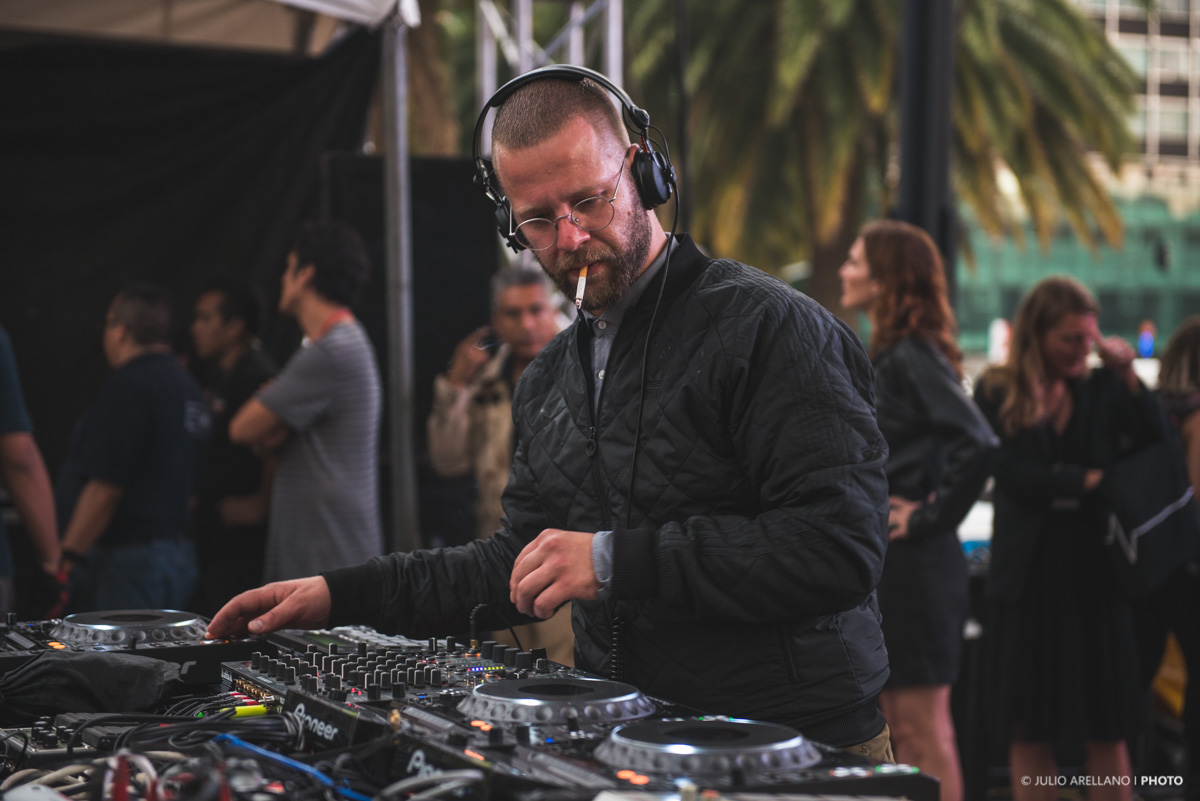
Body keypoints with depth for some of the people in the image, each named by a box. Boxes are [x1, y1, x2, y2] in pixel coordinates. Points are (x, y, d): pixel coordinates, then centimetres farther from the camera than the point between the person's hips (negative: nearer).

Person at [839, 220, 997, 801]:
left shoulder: (914, 357, -16)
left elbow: (978, 445, -27)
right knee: (895, 726, 15)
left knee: (923, 728, -4)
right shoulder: (885, 355, 15)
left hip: (911, 566, -10)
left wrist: (931, 518, -19)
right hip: (881, 563, 10)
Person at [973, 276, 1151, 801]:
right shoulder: (998, 393, 0)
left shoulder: (1102, 389, 3)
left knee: (1107, 732, 5)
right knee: (1030, 733, 6)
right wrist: (1090, 481, -11)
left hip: (1096, 566, 1)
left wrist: (1128, 378, -13)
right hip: (1030, 573, -1)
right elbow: (1014, 476, -9)